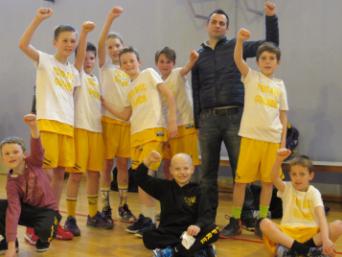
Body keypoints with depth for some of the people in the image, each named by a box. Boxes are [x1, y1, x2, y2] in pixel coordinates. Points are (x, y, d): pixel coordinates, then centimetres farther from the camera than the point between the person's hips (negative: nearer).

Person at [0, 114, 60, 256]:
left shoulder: (33, 162, -11)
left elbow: (36, 147, -31)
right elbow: (13, 210, -26)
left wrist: (33, 126, -54)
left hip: (47, 209, -2)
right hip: (26, 209, 2)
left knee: (44, 229, -35)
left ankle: (44, 239, 6)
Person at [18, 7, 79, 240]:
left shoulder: (74, 71, 17)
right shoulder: (44, 60, 1)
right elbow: (23, 45, -17)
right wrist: (38, 20, -25)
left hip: (68, 125, 6)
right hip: (48, 122, -6)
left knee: (60, 173, 7)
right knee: (45, 172, -7)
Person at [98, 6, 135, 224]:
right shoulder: (105, 67, 4)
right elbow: (100, 44, -13)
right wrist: (110, 19, -23)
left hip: (128, 122, 3)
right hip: (109, 120, -3)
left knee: (123, 165, 7)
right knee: (107, 165, 0)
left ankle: (123, 206, 17)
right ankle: (105, 207, 8)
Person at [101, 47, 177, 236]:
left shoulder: (149, 73, 4)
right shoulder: (130, 90, 22)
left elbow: (168, 95, -3)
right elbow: (126, 116, 19)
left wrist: (172, 120, -11)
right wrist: (106, 105, 13)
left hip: (153, 130, -7)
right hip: (136, 134, 7)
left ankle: (150, 219, -4)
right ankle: (144, 216, 17)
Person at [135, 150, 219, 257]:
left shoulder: (197, 191, 5)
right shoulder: (164, 187, 10)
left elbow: (205, 215, -5)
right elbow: (141, 179, 5)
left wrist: (198, 225, -29)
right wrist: (148, 161, -11)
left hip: (190, 232, 0)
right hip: (168, 233, 1)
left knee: (213, 231, -30)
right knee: (148, 236, -30)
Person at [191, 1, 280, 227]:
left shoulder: (236, 47, 8)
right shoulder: (199, 56, 14)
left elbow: (271, 45, 5)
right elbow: (196, 91, 14)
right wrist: (197, 121, 10)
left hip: (234, 115, -2)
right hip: (208, 118, 2)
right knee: (208, 171, 7)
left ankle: (246, 216, 6)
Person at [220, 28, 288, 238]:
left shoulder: (280, 85, 12)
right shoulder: (251, 77, 4)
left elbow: (283, 116, 12)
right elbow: (238, 59, -14)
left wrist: (283, 141, 5)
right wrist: (240, 40, -32)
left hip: (273, 138, 3)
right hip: (251, 136, -3)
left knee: (268, 180, 5)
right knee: (241, 179, -1)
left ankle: (262, 221, 17)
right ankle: (235, 221, 9)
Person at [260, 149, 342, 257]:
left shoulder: (314, 193, 0)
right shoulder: (287, 188, 4)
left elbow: (321, 217, -17)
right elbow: (274, 178, -20)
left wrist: (325, 239, -36)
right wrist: (279, 159, -40)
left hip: (311, 232, 0)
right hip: (288, 231, 0)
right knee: (265, 223, -27)